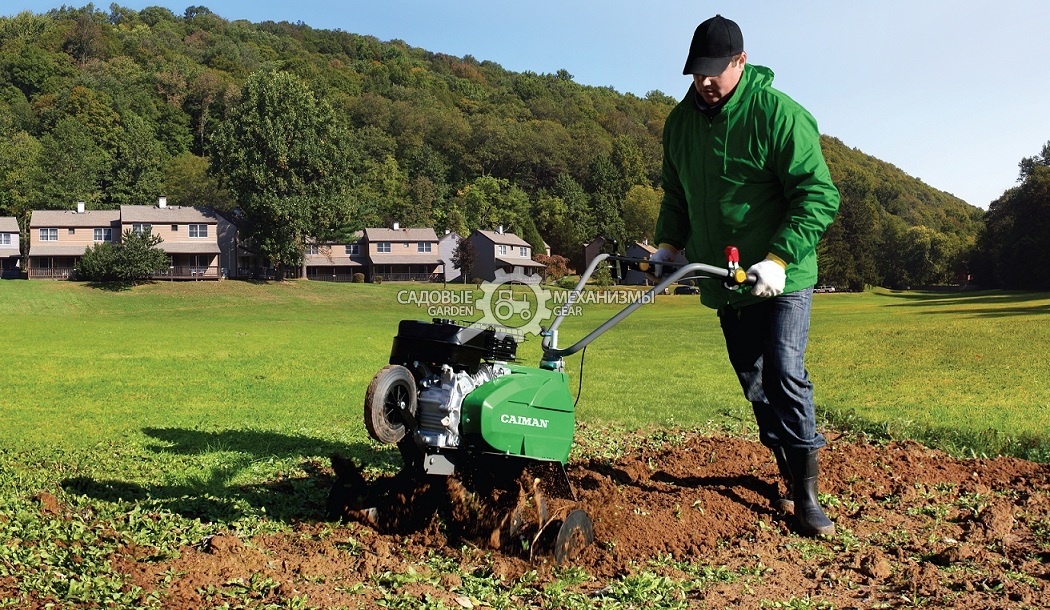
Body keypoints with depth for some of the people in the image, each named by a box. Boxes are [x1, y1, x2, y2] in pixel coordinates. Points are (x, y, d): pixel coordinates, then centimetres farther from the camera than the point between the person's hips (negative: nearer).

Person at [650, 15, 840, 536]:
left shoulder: (778, 113, -14)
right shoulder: (680, 121, 6)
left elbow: (819, 195, -17)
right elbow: (676, 195, 19)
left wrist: (779, 260, -25)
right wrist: (669, 245, 7)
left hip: (781, 278, -6)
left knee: (785, 375, -12)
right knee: (754, 383, 9)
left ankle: (806, 496, -3)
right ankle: (791, 473, 23)